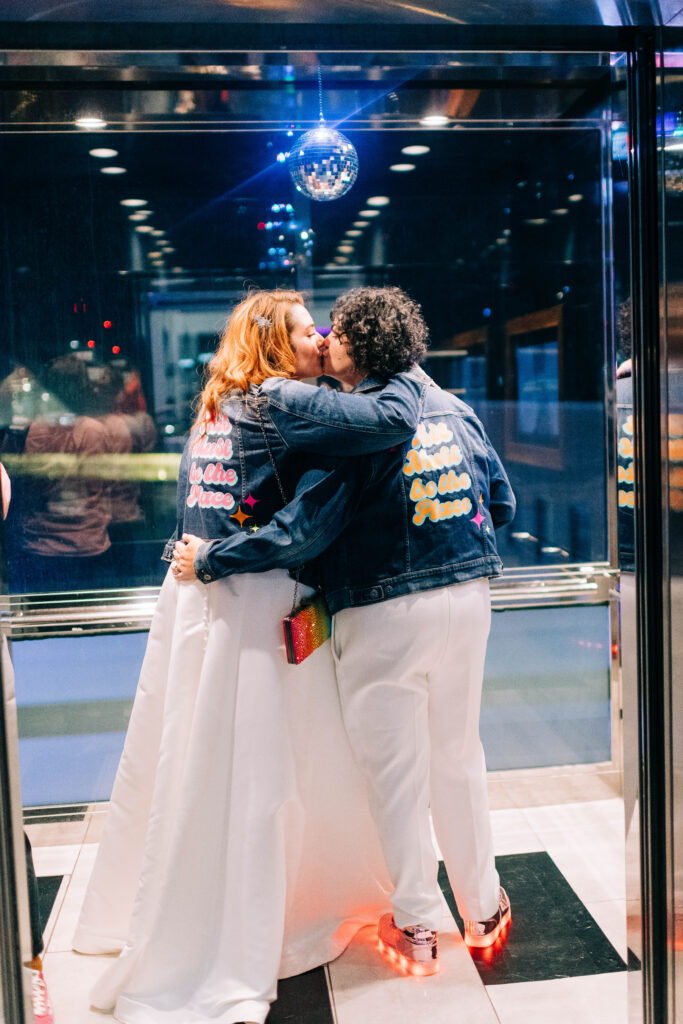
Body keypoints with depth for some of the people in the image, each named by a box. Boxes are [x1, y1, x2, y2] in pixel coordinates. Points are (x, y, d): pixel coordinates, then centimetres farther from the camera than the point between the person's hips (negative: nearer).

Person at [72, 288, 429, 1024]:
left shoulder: (214, 412, 16)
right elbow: (393, 419, -17)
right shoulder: (280, 404, -10)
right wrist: (407, 371, 0)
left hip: (193, 597, 8)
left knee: (187, 764, 18)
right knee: (244, 776, 1)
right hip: (253, 603, -8)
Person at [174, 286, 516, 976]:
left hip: (386, 612, -6)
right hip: (467, 597, 6)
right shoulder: (453, 409, 7)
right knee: (458, 752, 19)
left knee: (395, 766, 8)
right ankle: (483, 906, 32)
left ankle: (417, 926, 21)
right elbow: (502, 504, 13)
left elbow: (301, 531, -20)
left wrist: (208, 560, -11)